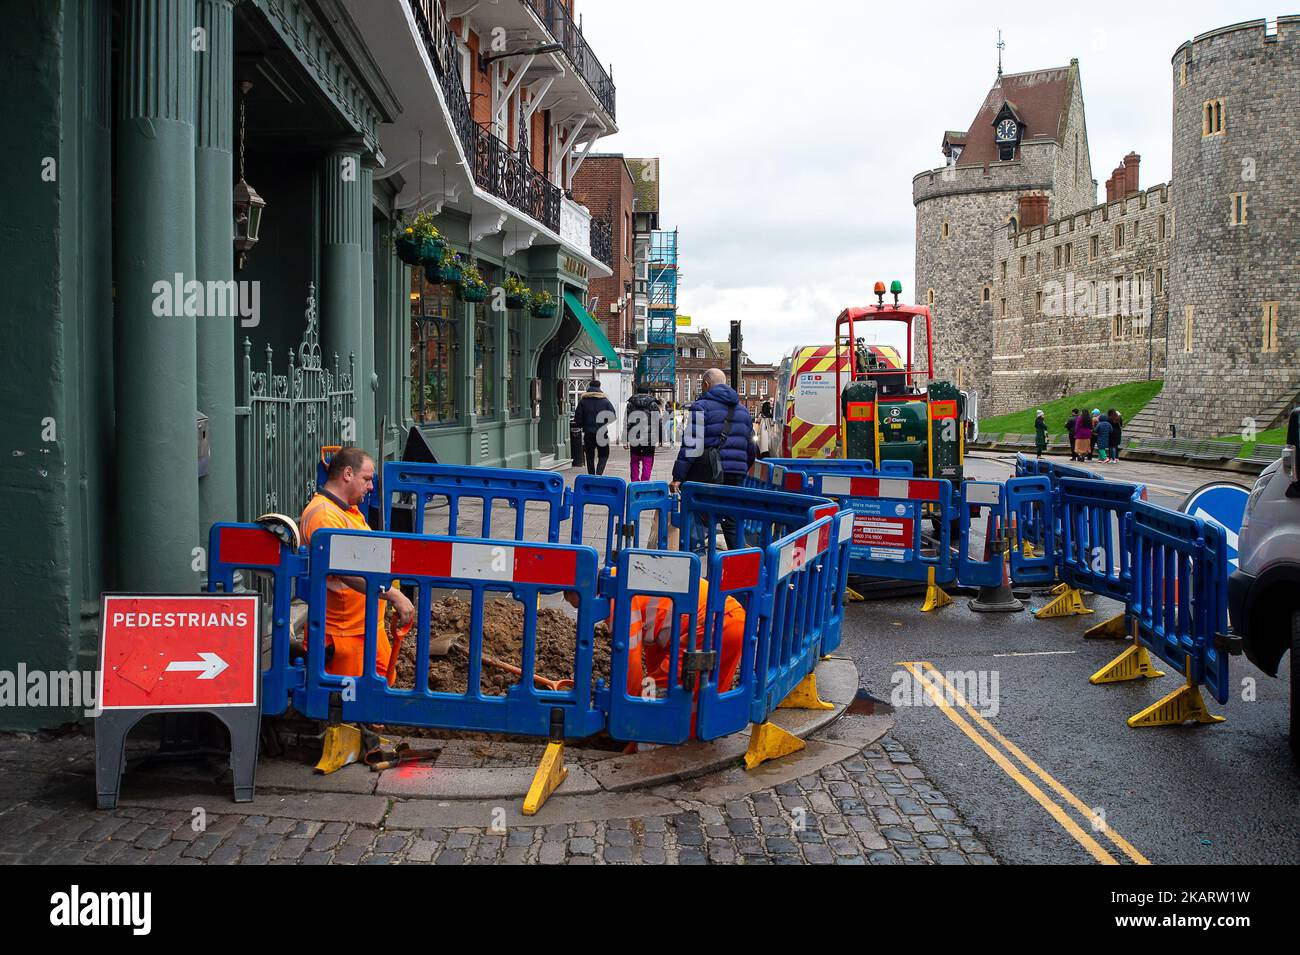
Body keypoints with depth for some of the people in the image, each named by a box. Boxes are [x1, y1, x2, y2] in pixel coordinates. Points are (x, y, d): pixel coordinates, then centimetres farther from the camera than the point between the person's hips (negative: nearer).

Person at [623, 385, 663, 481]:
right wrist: (661, 439, 7)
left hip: (634, 439, 2)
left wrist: (625, 441, 4)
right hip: (649, 440, -2)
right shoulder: (653, 405, 2)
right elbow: (659, 422, 1)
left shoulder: (630, 404, 6)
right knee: (647, 462, 2)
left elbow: (626, 424, 3)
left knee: (635, 462, 15)